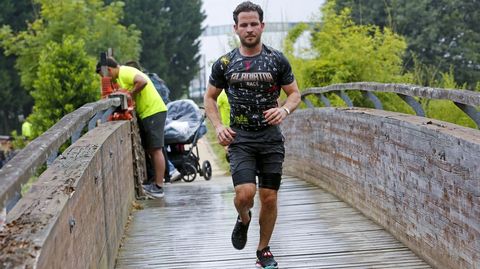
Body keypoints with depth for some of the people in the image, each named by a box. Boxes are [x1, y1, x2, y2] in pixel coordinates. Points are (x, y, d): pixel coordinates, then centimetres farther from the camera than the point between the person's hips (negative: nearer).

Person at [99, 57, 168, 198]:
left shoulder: (124, 73, -14)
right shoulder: (122, 75, 18)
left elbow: (143, 81, -30)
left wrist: (129, 94, -19)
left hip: (153, 112, -11)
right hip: (147, 113, 11)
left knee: (155, 149, -9)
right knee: (151, 149, 13)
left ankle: (158, 187, -8)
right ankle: (157, 183, 18)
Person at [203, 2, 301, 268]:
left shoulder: (277, 60, 1)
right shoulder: (225, 63, 2)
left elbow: (295, 93, 7)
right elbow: (210, 97, 12)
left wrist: (284, 110, -16)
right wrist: (218, 126, -5)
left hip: (271, 138, 1)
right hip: (240, 138, -1)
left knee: (269, 198, 3)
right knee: (245, 193, -19)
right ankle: (243, 219, 17)